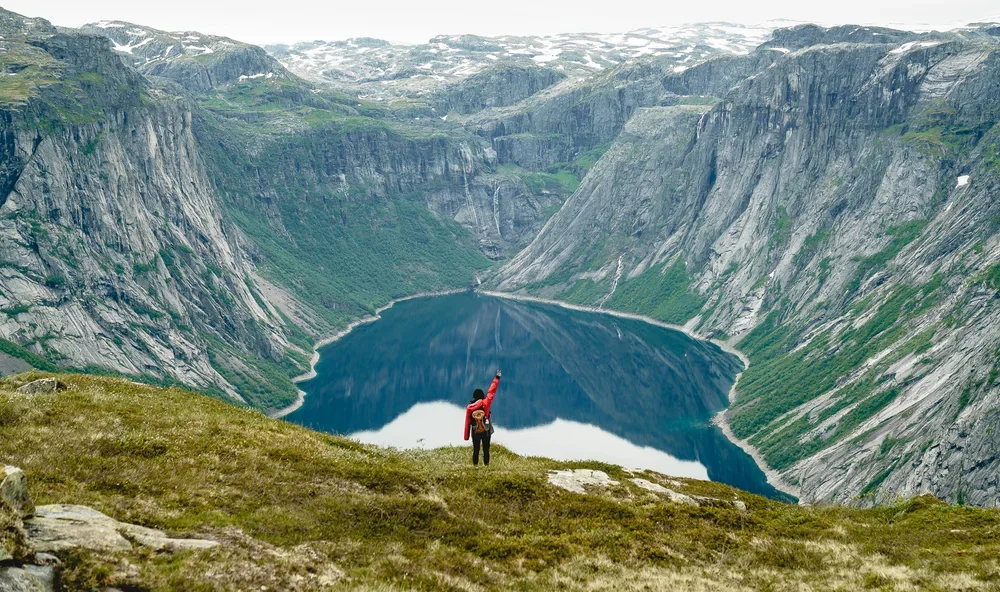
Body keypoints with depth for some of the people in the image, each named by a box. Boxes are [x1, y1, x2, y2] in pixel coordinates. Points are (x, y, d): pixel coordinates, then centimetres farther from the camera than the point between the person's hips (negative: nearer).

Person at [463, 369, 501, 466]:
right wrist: (497, 378, 2)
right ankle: (486, 465, 1)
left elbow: (467, 422, -1)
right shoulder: (485, 403, -9)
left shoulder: (469, 407, -3)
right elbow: (491, 391, -5)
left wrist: (466, 436, 5)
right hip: (486, 432, -2)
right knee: (486, 450, 4)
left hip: (475, 433, 2)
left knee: (476, 450, 9)